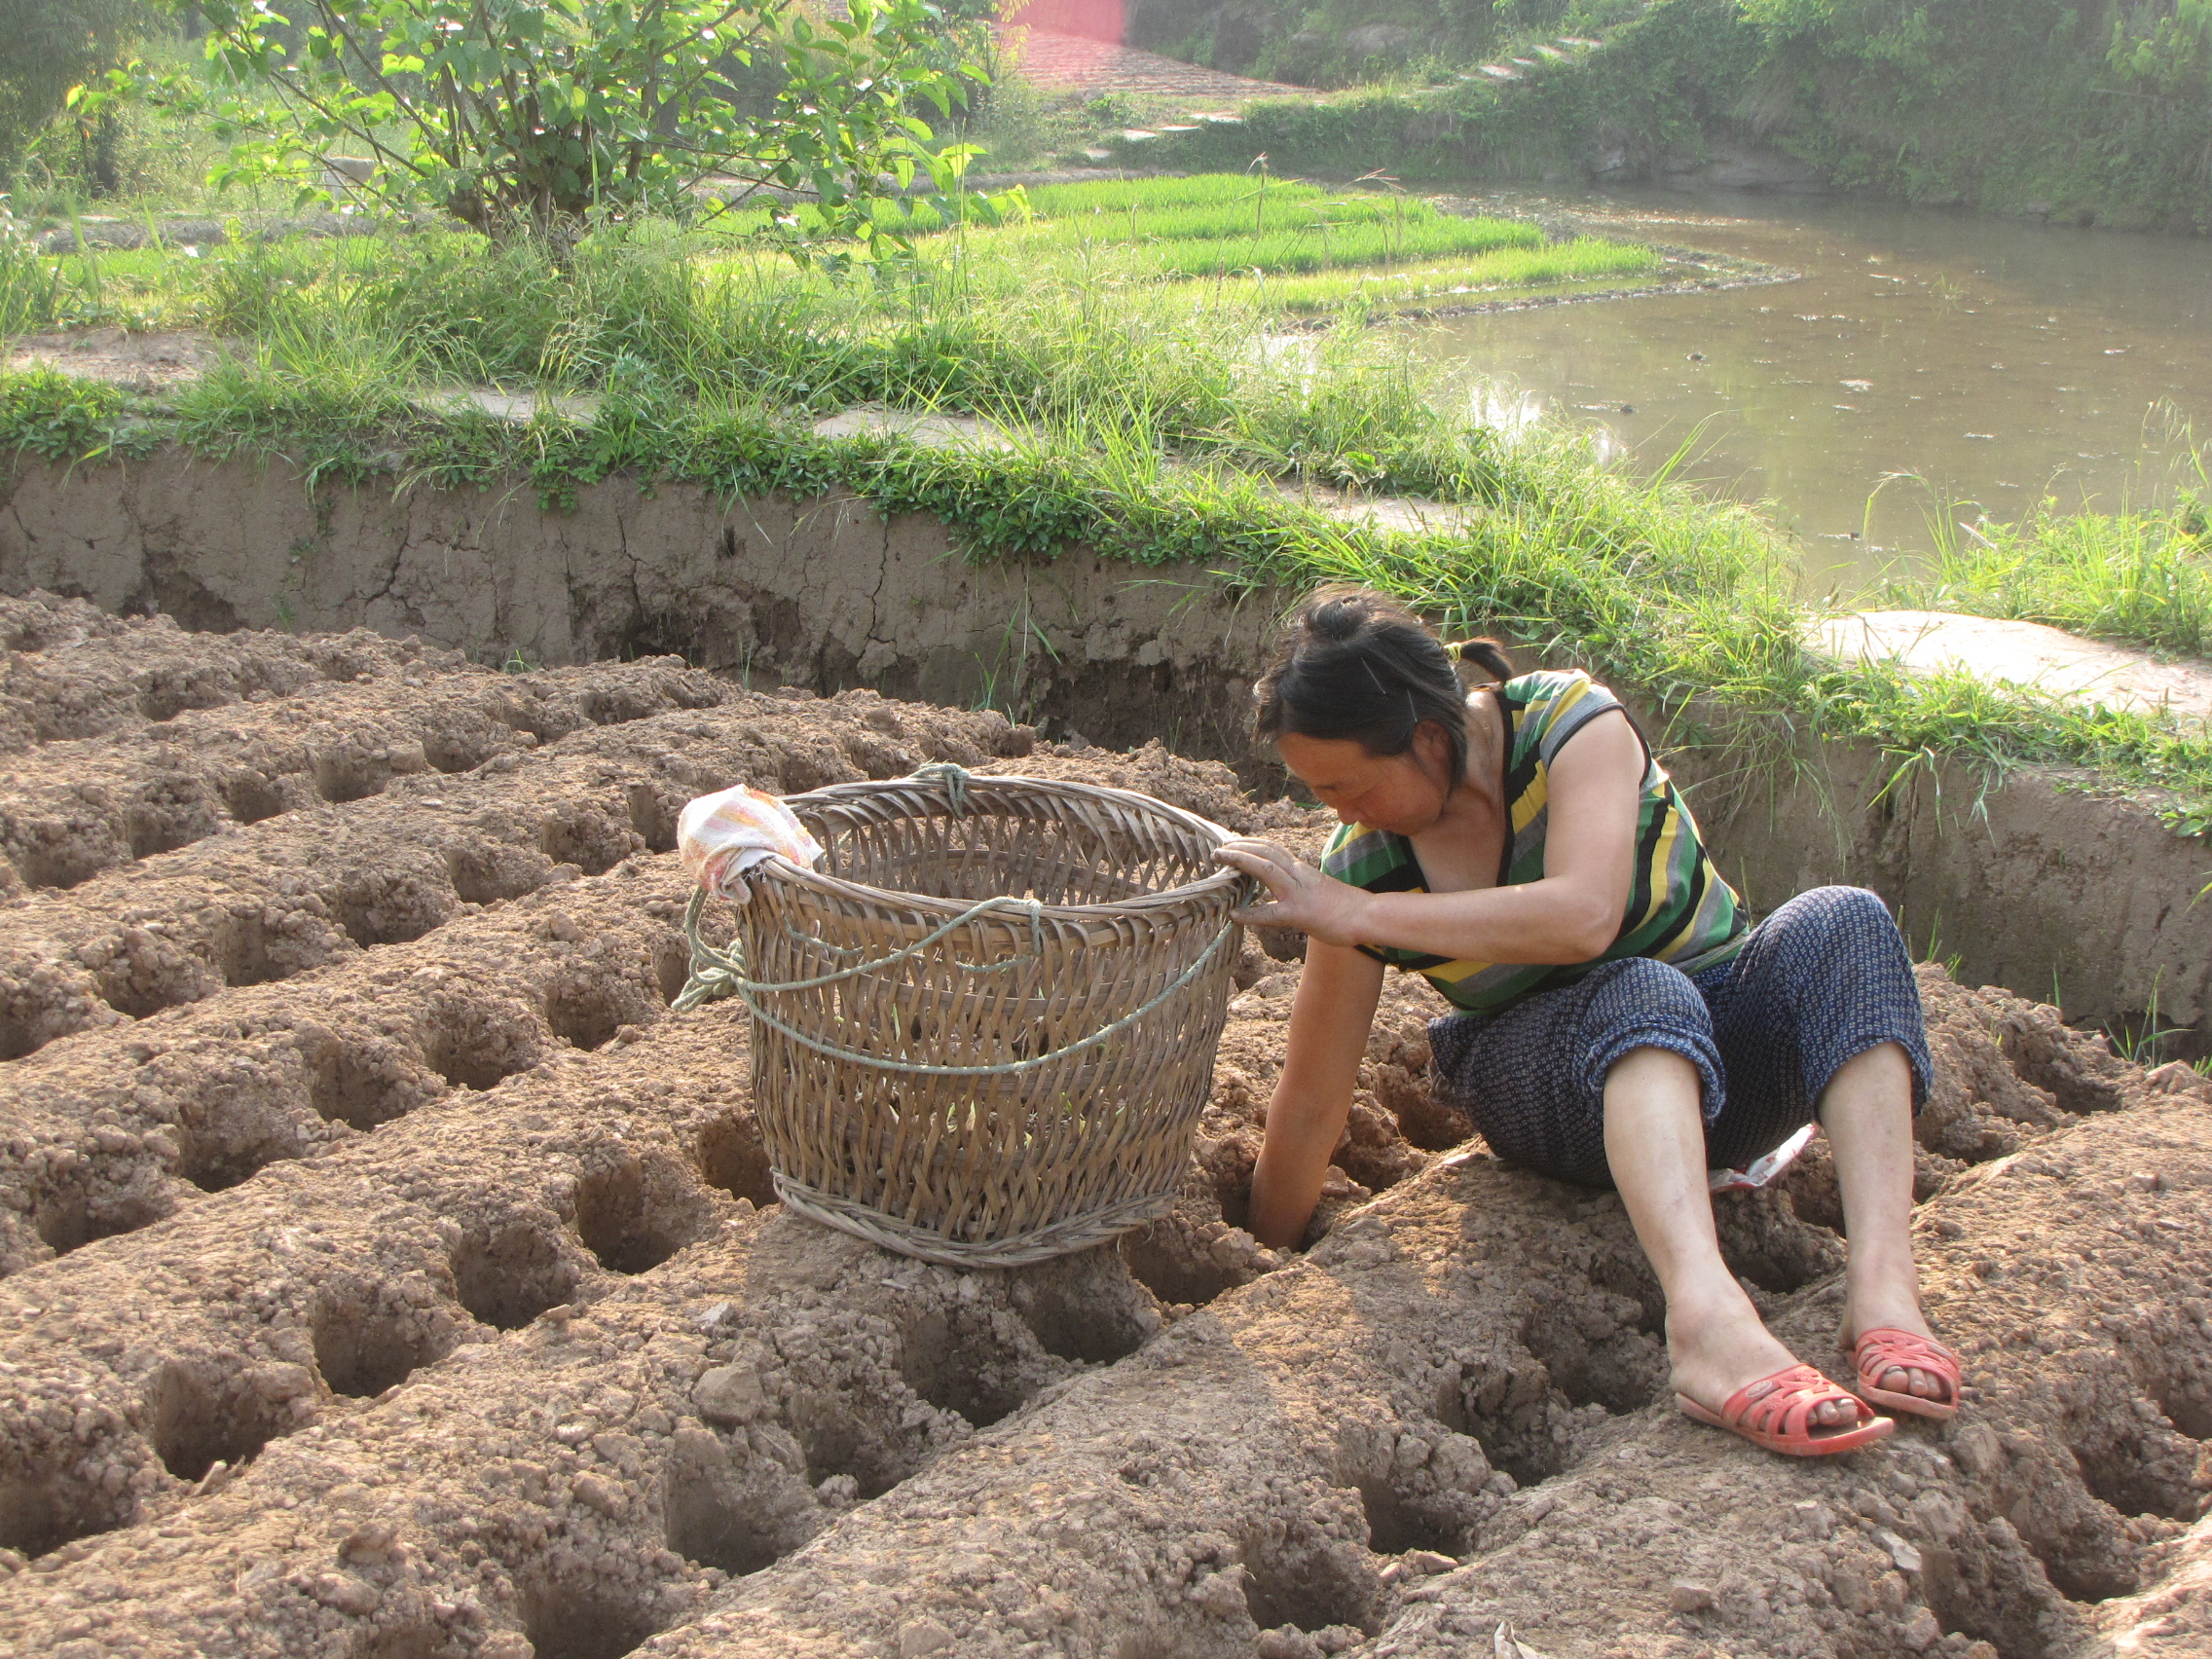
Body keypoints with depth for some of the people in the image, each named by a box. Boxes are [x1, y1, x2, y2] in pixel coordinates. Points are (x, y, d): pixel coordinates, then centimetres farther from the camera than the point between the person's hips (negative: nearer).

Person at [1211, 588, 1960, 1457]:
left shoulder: (1570, 721, -19)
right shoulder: (1361, 864, -12)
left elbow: (1584, 917, -36)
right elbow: (1311, 1101, -5)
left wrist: (1360, 916, -34)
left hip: (1729, 1048, 1)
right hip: (1550, 1086, 0)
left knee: (1842, 922, -32)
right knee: (1641, 994, -37)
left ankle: (1883, 1287, -50)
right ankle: (1707, 1314, -64)